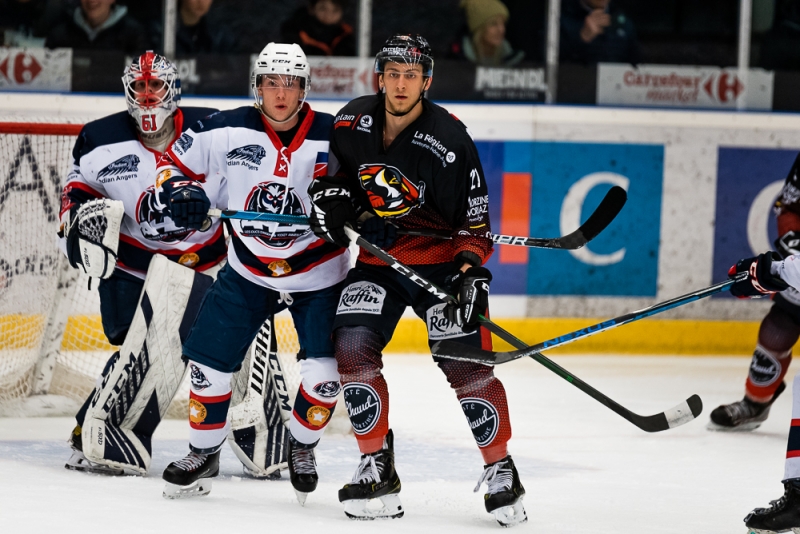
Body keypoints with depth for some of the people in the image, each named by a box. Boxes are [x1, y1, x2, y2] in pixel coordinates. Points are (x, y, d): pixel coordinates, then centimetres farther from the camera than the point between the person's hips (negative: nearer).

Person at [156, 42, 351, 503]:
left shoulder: (333, 137, -15)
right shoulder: (228, 131, -12)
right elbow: (176, 161, 0)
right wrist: (183, 191, -20)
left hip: (317, 274, -1)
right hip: (248, 271, 1)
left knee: (325, 372, -11)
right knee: (210, 361, -2)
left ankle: (303, 447, 18)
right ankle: (204, 454, 21)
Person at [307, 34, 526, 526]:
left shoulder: (449, 141, -18)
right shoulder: (353, 123, -6)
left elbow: (474, 221, -13)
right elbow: (334, 167, 15)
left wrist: (470, 269, -27)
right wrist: (330, 194, -7)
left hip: (441, 260, -4)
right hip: (378, 259, 4)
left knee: (464, 363, -15)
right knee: (353, 349, -13)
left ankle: (501, 470, 1)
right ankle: (378, 468, -2)